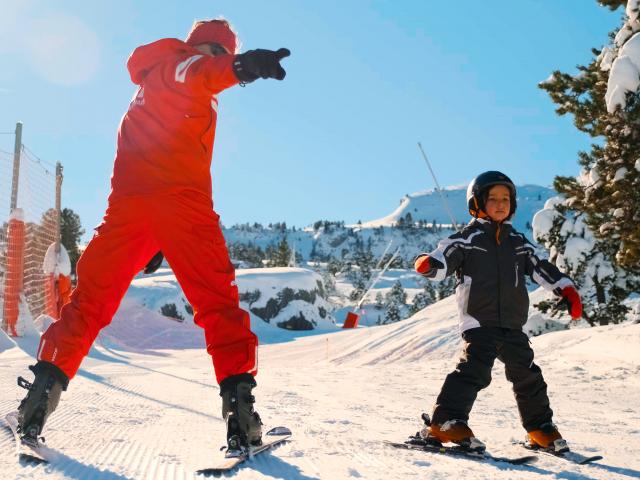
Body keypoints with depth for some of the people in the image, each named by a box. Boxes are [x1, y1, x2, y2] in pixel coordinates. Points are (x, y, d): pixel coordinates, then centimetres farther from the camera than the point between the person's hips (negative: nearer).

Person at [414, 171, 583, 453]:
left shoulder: (518, 242, 17)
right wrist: (428, 264, -35)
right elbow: (445, 259, -13)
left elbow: (541, 268, 22)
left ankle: (540, 428, 27)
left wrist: (567, 290, 13)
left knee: (527, 374, 11)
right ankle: (445, 422, -19)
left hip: (512, 324, 6)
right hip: (479, 321, -5)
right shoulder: (467, 238, 1)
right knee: (475, 369, -21)